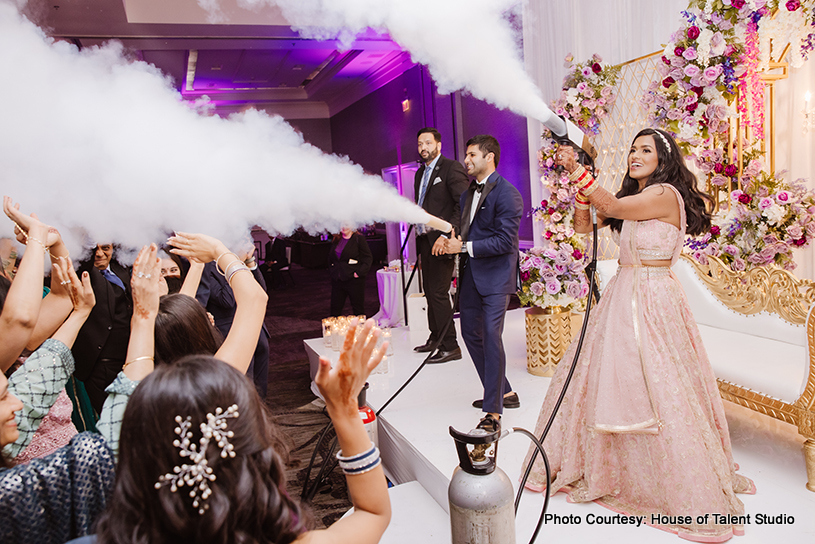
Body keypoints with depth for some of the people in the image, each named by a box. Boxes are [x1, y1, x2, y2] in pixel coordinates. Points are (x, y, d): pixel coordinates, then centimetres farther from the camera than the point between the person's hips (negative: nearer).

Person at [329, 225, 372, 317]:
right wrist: (331, 272, 12)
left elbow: (368, 258, -7)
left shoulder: (359, 239, -5)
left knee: (358, 309, 3)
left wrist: (359, 272, -15)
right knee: (335, 308, 10)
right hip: (337, 280, 5)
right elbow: (330, 257, 24)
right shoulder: (336, 240, 12)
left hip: (354, 280, -5)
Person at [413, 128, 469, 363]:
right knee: (429, 291, 14)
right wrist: (418, 226, 15)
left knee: (438, 292, -9)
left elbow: (464, 204, -16)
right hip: (425, 240, 9)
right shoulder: (420, 173, 19)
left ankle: (450, 346, 0)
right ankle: (435, 338, 27)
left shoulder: (452, 168, -7)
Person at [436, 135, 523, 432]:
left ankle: (493, 412, -3)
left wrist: (464, 247, -18)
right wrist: (448, 238, 0)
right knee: (471, 333, 14)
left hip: (495, 276, -9)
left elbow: (505, 241, -19)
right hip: (470, 274, 9)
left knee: (491, 338, -12)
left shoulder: (506, 194, -13)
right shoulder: (468, 192, 14)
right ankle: (504, 392, 31)